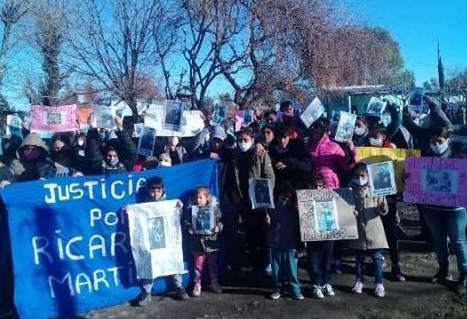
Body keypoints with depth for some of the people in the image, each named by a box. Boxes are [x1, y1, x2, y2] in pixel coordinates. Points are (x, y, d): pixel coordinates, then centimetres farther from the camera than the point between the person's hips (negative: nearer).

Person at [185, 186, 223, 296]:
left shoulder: (214, 208, -2)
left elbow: (220, 221, -2)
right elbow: (187, 222, 0)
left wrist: (218, 227, -21)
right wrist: (189, 228, -19)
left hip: (211, 241, 0)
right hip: (198, 242, 0)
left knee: (213, 264, 14)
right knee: (198, 265, 6)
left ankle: (214, 283, 29)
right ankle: (197, 284, 19)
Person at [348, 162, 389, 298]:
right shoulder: (351, 190, 0)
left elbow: (382, 211, -1)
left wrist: (383, 207, -23)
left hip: (374, 230, -1)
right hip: (359, 231, 1)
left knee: (377, 257, 1)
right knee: (359, 258, 13)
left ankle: (379, 284, 12)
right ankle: (359, 282, 26)